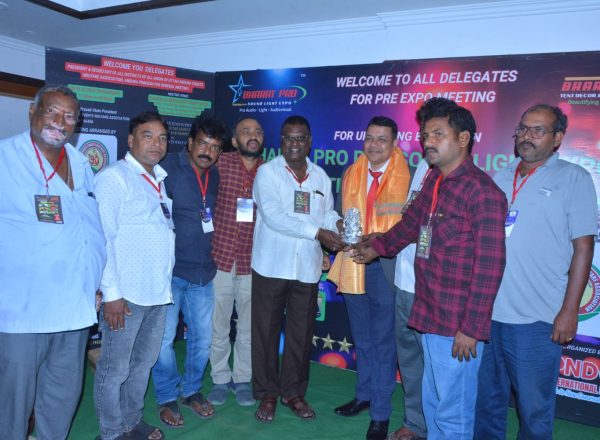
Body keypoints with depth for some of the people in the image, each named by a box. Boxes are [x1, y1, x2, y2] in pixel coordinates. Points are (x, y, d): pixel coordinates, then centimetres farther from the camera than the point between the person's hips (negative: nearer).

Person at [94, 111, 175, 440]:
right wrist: (111, 294, -15)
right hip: (126, 294, -7)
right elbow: (103, 238, -12)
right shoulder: (114, 177, -8)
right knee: (114, 369, 6)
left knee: (143, 362, 19)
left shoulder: (160, 180, 13)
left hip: (158, 291, 7)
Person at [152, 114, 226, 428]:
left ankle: (191, 389, 34)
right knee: (164, 338, 4)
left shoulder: (216, 176, 8)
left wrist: (212, 246, 9)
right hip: (170, 271, -5)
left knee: (203, 338, 12)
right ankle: (167, 397, 25)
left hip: (203, 272, 5)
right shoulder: (168, 168, -9)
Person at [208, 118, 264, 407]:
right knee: (218, 325, 11)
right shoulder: (221, 163, -3)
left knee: (248, 327, 12)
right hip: (220, 256, -1)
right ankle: (220, 379, 30)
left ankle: (242, 380, 31)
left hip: (253, 262, 1)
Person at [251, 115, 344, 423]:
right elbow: (273, 215, -18)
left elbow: (326, 213, 10)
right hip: (271, 266, -3)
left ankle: (294, 392, 28)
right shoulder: (267, 172, -5)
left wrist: (338, 223, -14)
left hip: (307, 268, 4)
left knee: (301, 333, 11)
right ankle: (267, 393, 23)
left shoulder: (320, 176, 10)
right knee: (266, 331, 7)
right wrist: (317, 232, -23)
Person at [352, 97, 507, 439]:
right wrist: (378, 247, 40)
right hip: (430, 315, 8)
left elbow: (490, 266, -18)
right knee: (433, 404, 22)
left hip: (457, 325, -8)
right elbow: (412, 222, 27)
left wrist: (471, 328, -18)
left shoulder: (482, 190, -16)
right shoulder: (434, 181, 10)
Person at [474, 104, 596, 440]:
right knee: (487, 401, 18)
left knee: (535, 408, 9)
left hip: (536, 319, -5)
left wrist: (570, 311, -11)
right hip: (487, 311, 5)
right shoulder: (501, 178, 11)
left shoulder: (574, 179, -3)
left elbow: (583, 247, -6)